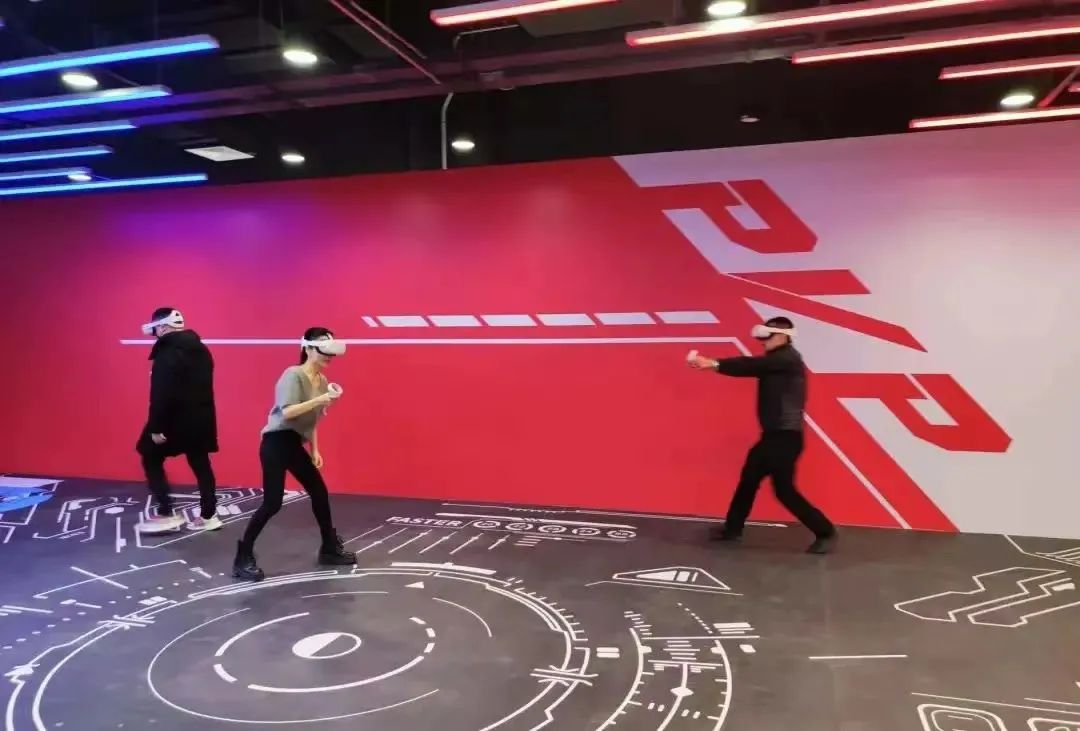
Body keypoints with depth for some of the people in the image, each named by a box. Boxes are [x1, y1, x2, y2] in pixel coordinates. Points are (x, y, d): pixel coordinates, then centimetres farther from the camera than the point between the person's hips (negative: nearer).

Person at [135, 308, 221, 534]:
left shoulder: (167, 353, -17)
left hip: (176, 418, -8)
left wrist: (156, 427, -19)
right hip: (200, 418, 8)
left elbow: (161, 394, -22)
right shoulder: (201, 349, 10)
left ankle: (166, 515, 4)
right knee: (200, 464, 13)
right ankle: (209, 516, 17)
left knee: (152, 461, 8)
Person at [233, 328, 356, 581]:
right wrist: (320, 399, -32)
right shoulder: (293, 375, -16)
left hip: (295, 445, 9)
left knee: (320, 493, 11)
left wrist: (315, 450, 13)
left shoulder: (322, 380, 9)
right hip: (276, 443, -9)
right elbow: (287, 412, -27)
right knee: (272, 503, -10)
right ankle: (243, 559, 4)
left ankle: (330, 549, 26)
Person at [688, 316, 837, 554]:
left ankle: (825, 533, 6)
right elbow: (752, 368, 5)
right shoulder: (773, 362, 14)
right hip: (773, 435, 9)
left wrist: (715, 364, -24)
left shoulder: (788, 358, -12)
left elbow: (753, 365, -20)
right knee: (748, 480, 15)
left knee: (783, 489, -7)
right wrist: (713, 364, -8)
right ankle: (732, 528, 27)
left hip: (786, 436, -9)